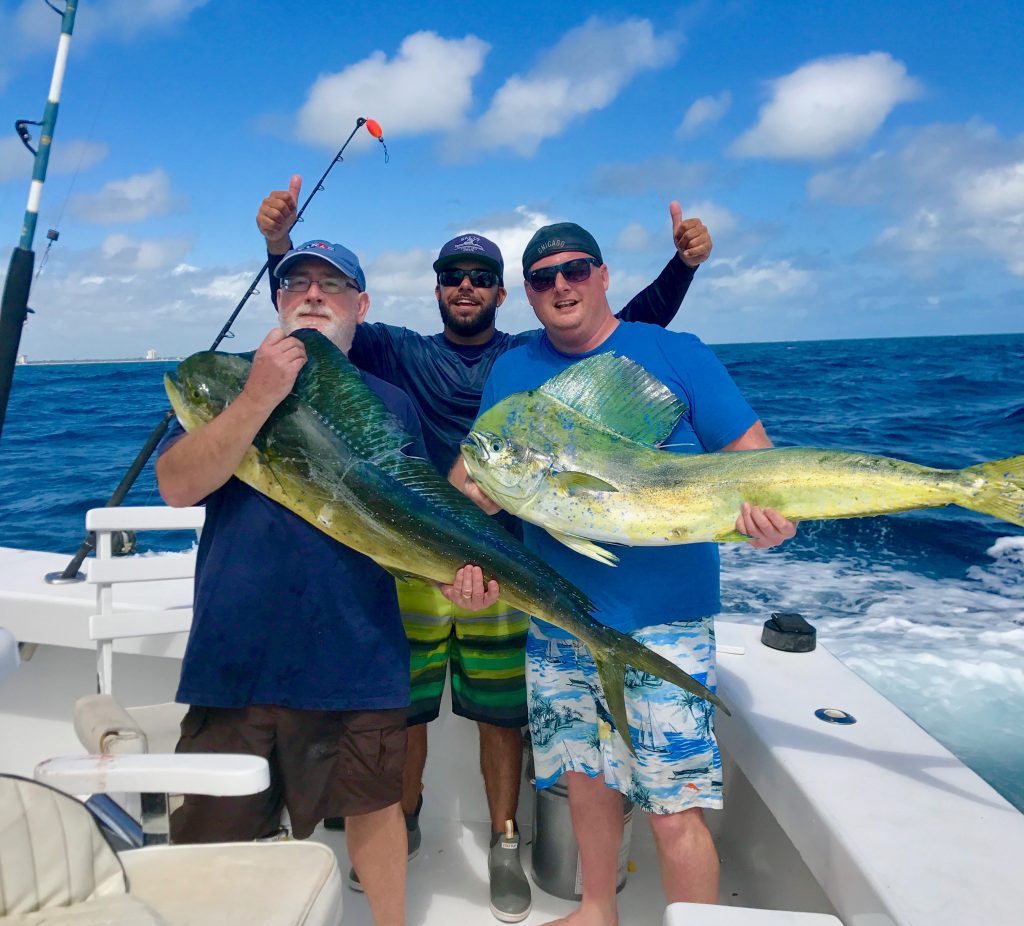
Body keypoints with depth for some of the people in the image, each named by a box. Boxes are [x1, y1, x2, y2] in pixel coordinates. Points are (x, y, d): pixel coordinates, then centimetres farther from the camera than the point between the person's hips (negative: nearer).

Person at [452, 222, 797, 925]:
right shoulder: (512, 373, 6)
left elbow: (753, 454, -5)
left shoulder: (677, 355, -4)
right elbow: (469, 475, 4)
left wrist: (769, 510, -27)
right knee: (587, 779, 19)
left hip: (663, 621, -4)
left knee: (674, 807, -1)